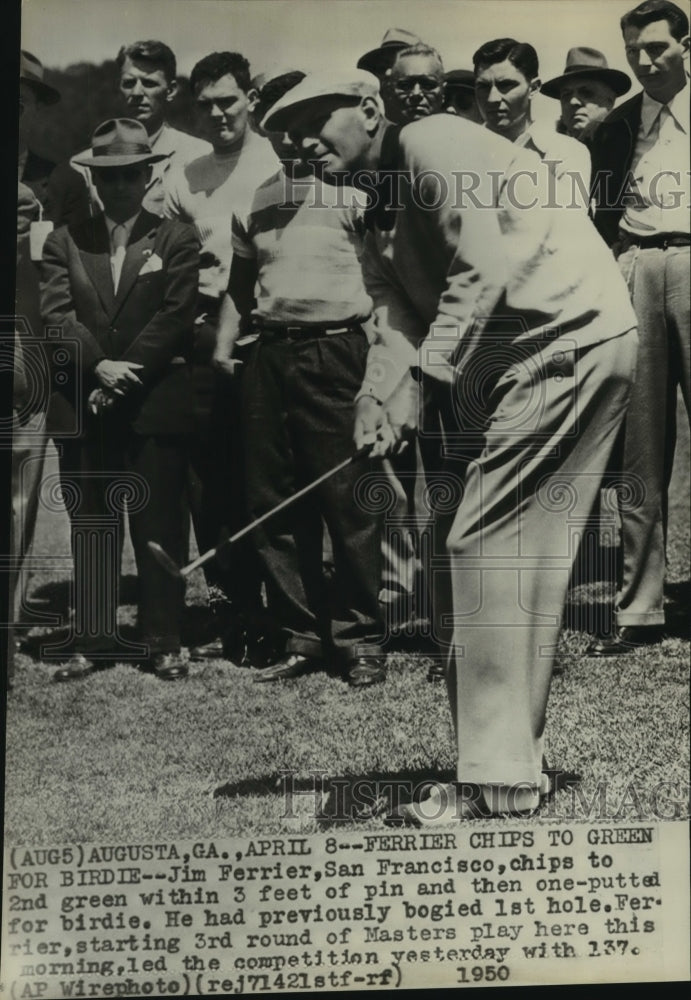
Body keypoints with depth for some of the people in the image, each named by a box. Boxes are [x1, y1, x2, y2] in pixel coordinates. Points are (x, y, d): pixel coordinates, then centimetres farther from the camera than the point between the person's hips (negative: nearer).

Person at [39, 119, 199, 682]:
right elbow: (56, 312, 2)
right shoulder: (66, 241, 14)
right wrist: (99, 366, -13)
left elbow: (175, 317, -5)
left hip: (156, 403, -2)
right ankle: (92, 640, 15)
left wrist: (124, 374, -12)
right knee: (88, 526, 6)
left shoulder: (176, 240, 7)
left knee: (159, 526, 1)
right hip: (81, 407, 3)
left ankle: (164, 642, 10)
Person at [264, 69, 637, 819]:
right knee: (464, 541, 6)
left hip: (574, 336, -9)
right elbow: (397, 322, 5)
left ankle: (499, 776, -6)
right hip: (501, 368, 9)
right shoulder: (377, 229, 19)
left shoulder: (432, 143, -7)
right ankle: (510, 757, 15)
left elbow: (484, 268, -18)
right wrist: (376, 398, -16)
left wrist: (418, 380, -22)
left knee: (484, 542, -13)